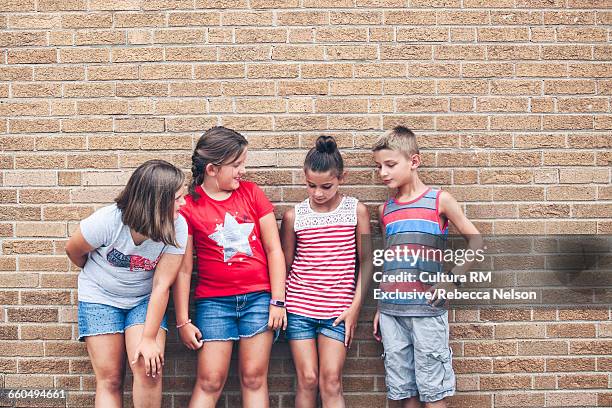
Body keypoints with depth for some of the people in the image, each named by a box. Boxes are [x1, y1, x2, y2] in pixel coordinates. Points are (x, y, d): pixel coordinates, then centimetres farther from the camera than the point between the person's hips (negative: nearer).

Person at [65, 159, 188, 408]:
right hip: (101, 297, -1)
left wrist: (149, 338, -21)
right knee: (109, 379, -4)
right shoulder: (107, 220, -26)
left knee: (148, 367, -17)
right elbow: (74, 250, -4)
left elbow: (162, 285, -20)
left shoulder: (176, 227, -21)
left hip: (145, 299, 1)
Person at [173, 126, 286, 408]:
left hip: (258, 297, 2)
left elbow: (274, 250, 3)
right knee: (209, 381, 0)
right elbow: (183, 269, 0)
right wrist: (183, 321, 0)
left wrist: (277, 301, -2)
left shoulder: (252, 193, 3)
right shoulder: (188, 205, -3)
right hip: (214, 301, -1)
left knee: (254, 377, 5)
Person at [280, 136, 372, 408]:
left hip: (337, 310, -1)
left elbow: (366, 262, 3)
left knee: (331, 382, -2)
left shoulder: (356, 211, -1)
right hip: (298, 308, 1)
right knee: (307, 379, 3)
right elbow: (285, 265, 8)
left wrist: (355, 307, -2)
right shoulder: (294, 215, 0)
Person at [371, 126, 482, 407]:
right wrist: (380, 309, 15)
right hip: (390, 310, 4)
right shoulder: (385, 210, 11)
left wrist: (453, 279, -9)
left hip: (427, 309, -4)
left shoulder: (439, 200, -1)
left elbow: (475, 240, 3)